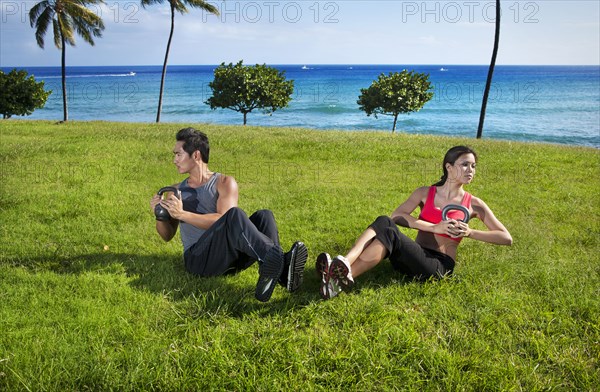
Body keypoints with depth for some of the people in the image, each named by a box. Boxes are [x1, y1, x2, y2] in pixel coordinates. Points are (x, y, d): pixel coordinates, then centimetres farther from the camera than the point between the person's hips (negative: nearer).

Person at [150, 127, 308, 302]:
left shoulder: (224, 183, 11)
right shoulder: (177, 191, 20)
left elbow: (221, 219, -7)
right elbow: (168, 235, 20)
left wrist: (182, 214, -13)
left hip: (229, 255, 1)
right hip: (198, 258, -1)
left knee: (264, 216, -24)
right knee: (234, 214, -30)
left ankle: (281, 272, -46)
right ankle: (275, 256, -49)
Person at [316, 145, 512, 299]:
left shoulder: (474, 204, 9)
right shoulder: (425, 193, 13)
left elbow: (507, 238, 8)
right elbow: (396, 216, -3)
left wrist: (470, 232, -7)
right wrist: (435, 227, -14)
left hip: (439, 266, -3)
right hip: (412, 258, 3)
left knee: (390, 233, -31)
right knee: (384, 222, -28)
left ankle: (344, 279, -45)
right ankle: (343, 264, -49)